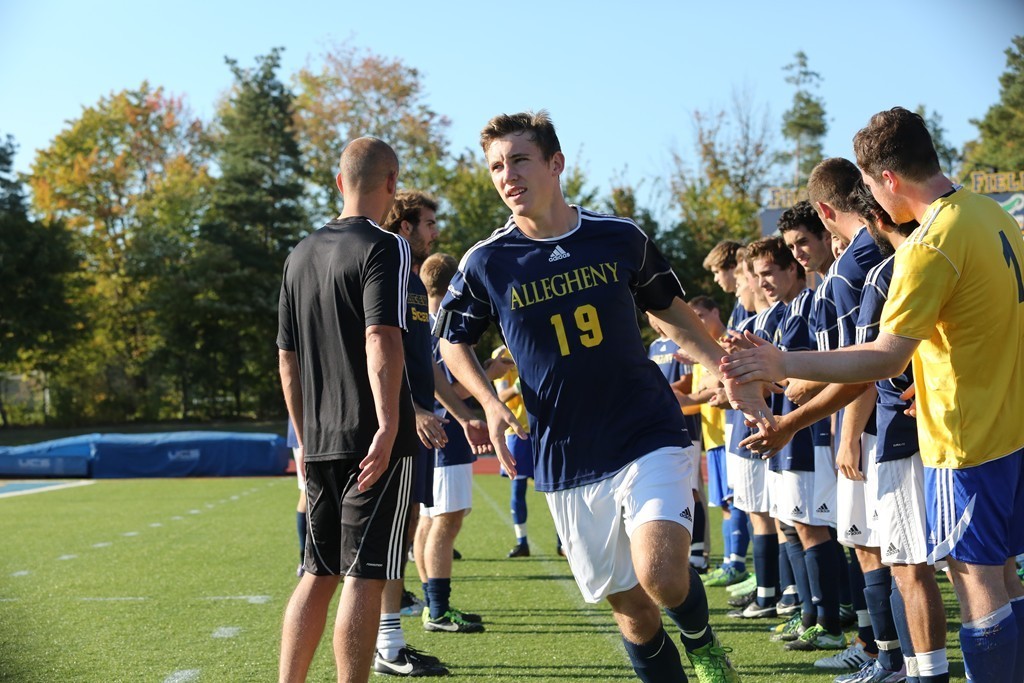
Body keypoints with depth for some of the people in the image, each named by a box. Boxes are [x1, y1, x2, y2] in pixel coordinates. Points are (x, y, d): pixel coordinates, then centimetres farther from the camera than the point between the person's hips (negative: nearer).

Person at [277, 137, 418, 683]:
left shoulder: (300, 255, 15)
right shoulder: (385, 248, -7)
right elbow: (382, 338, -21)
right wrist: (389, 426, -25)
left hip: (319, 442, 7)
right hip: (374, 442, -7)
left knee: (318, 575, 14)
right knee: (364, 577, -4)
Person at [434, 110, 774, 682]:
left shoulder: (622, 238, -1)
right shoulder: (486, 263, -3)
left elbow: (676, 316, 14)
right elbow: (454, 343, 12)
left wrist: (731, 376, 6)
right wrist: (492, 404, -4)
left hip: (651, 437, -1)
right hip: (567, 462, 1)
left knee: (659, 575, -21)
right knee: (629, 606, 5)